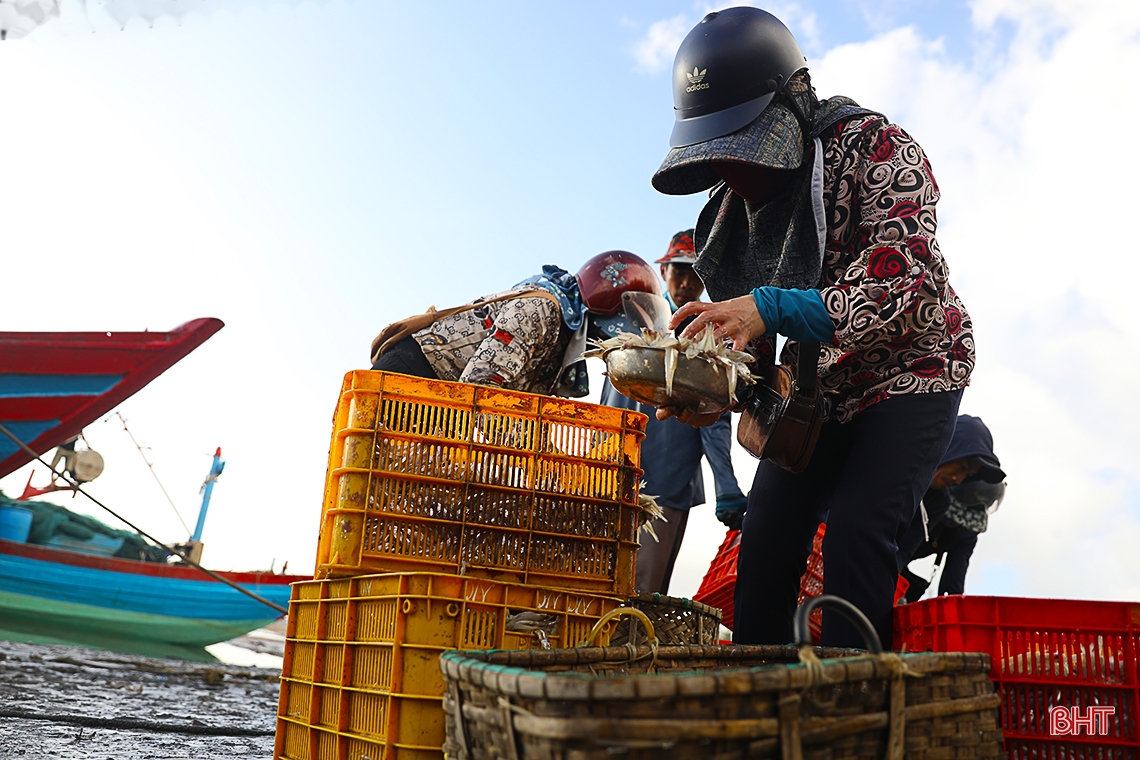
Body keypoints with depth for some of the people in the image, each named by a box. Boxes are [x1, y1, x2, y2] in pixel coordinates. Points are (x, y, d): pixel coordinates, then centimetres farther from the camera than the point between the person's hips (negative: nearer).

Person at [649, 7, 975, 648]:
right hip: (818, 388, 6)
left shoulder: (876, 148, -21)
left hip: (910, 373, -5)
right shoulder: (734, 203, -3)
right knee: (767, 535, -1)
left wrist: (768, 307, -45)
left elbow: (900, 286, -34)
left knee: (856, 529, -23)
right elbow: (753, 338, 2)